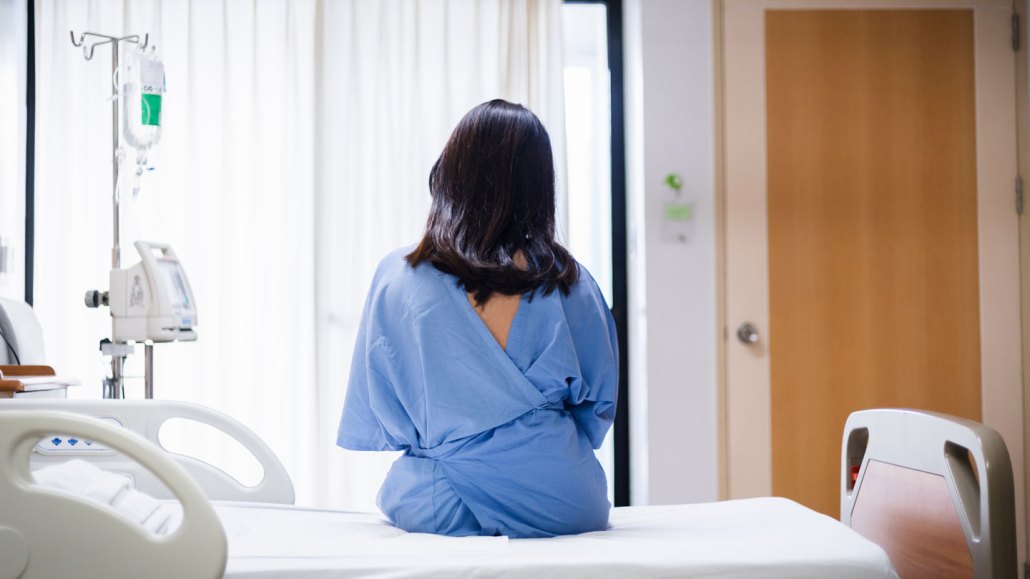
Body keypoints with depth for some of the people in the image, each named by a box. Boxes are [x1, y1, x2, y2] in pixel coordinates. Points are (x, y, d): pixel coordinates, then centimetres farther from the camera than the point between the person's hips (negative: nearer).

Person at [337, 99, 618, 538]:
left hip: (438, 506, 0)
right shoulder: (569, 283, -3)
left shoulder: (395, 279, -3)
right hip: (562, 505, 1)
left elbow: (378, 422, 6)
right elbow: (598, 406, 7)